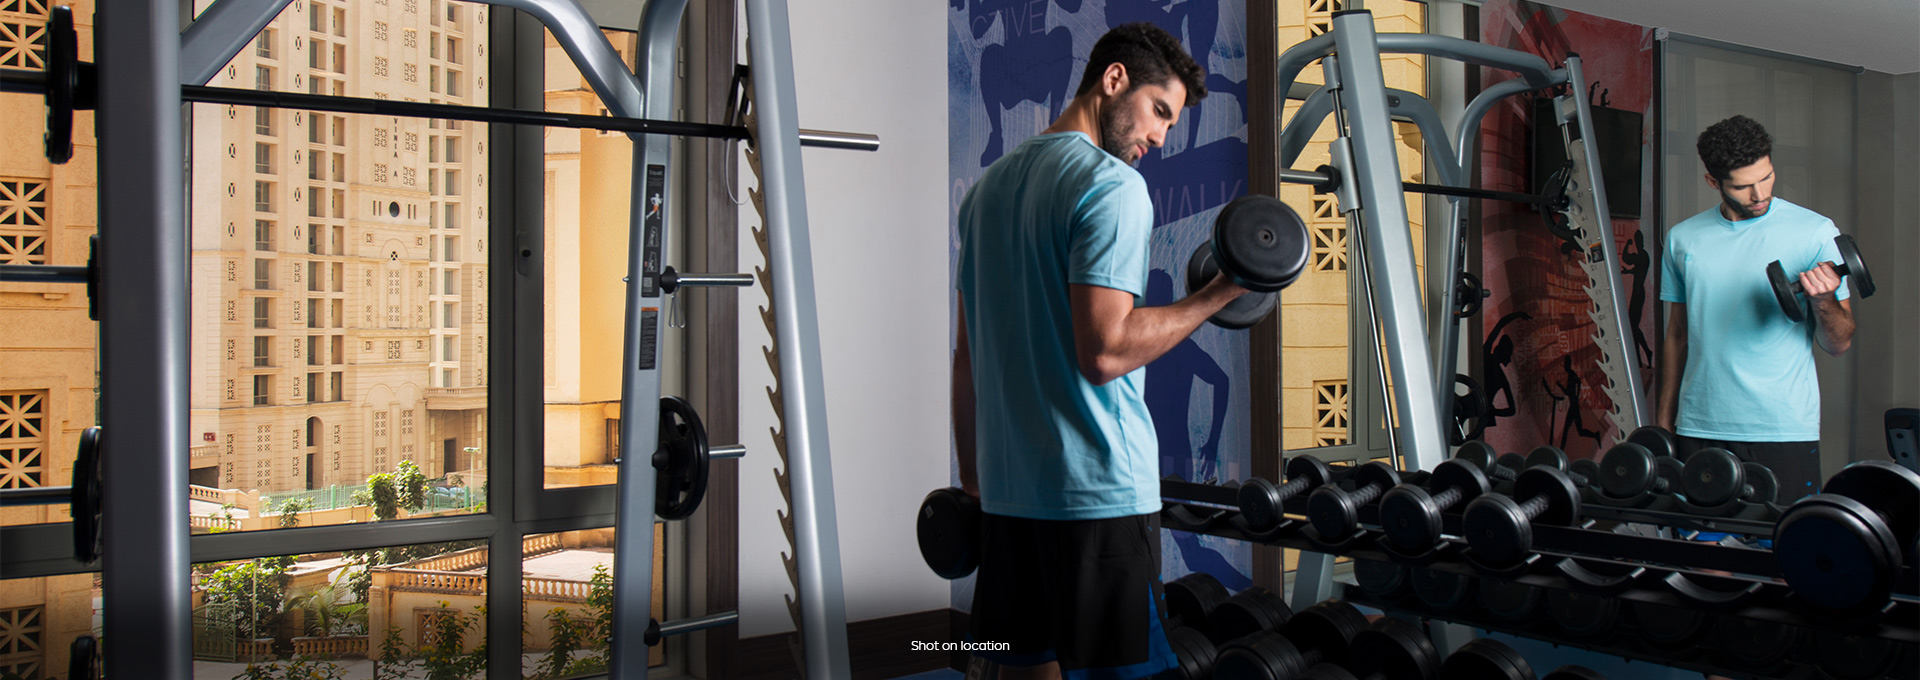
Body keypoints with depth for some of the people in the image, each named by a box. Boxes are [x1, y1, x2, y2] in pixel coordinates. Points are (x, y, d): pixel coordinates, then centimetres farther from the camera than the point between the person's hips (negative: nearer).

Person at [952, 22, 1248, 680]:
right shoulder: (1113, 186, -10)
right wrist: (1220, 293, -12)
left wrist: (972, 475, 21)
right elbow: (1105, 349, -21)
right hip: (1098, 489, -8)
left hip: (1007, 487, 8)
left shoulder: (988, 186, 16)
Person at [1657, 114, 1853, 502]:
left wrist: (1822, 300, -20)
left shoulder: (1815, 233, -1)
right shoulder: (1683, 238, 8)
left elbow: (1838, 344, 0)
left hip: (1784, 430, -2)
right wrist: (1664, 423, 13)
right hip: (1700, 428, 3)